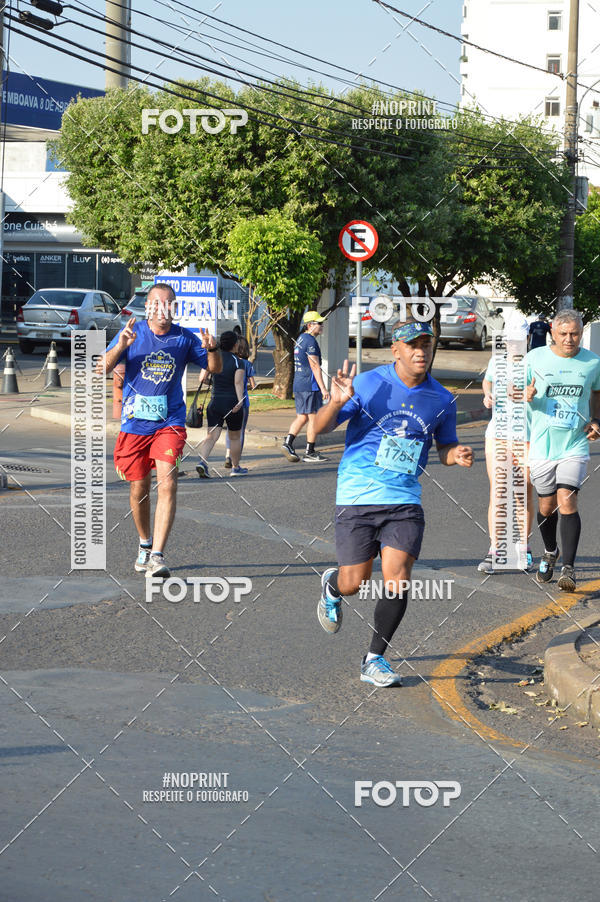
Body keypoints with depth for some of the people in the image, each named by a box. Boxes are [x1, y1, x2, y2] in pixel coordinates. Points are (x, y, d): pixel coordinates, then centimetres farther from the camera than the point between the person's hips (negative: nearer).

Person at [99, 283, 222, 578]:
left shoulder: (184, 337, 2)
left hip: (169, 422, -1)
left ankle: (157, 556, -21)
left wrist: (212, 348, -13)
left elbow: (215, 369, 9)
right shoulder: (132, 332, 0)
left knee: (167, 484, -17)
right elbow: (102, 368, -6)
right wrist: (120, 346, -25)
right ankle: (145, 544, 36)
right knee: (139, 489, 10)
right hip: (134, 422, 1)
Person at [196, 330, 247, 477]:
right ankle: (235, 468, 25)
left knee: (212, 436, -2)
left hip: (215, 402, 3)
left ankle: (202, 461, -26)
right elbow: (238, 382, -19)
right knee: (235, 437, 14)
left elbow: (202, 378, 5)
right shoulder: (237, 362, -8)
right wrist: (240, 400, -26)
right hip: (232, 402, -3)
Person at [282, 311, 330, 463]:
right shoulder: (310, 341, -14)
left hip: (298, 385, 9)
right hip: (310, 385, -9)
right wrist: (323, 388, -19)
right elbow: (315, 366, -18)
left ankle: (288, 443, -3)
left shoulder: (301, 338, 17)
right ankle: (309, 453, 0)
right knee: (313, 417, -2)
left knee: (302, 417, 11)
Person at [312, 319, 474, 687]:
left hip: (404, 500, 2)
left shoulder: (441, 400, 3)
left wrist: (457, 455, -6)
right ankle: (332, 585, 40)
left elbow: (445, 446, 18)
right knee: (353, 584, 2)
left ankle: (375, 660, 8)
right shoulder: (368, 384, -7)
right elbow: (321, 428, -5)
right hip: (357, 496, -2)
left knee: (397, 582, -10)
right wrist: (337, 402, -25)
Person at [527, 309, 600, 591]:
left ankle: (568, 568, -12)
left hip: (575, 444, -1)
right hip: (541, 444, 1)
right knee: (546, 507, 10)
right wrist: (527, 396, -17)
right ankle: (550, 552, 38)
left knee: (567, 502, -15)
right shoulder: (535, 358, -2)